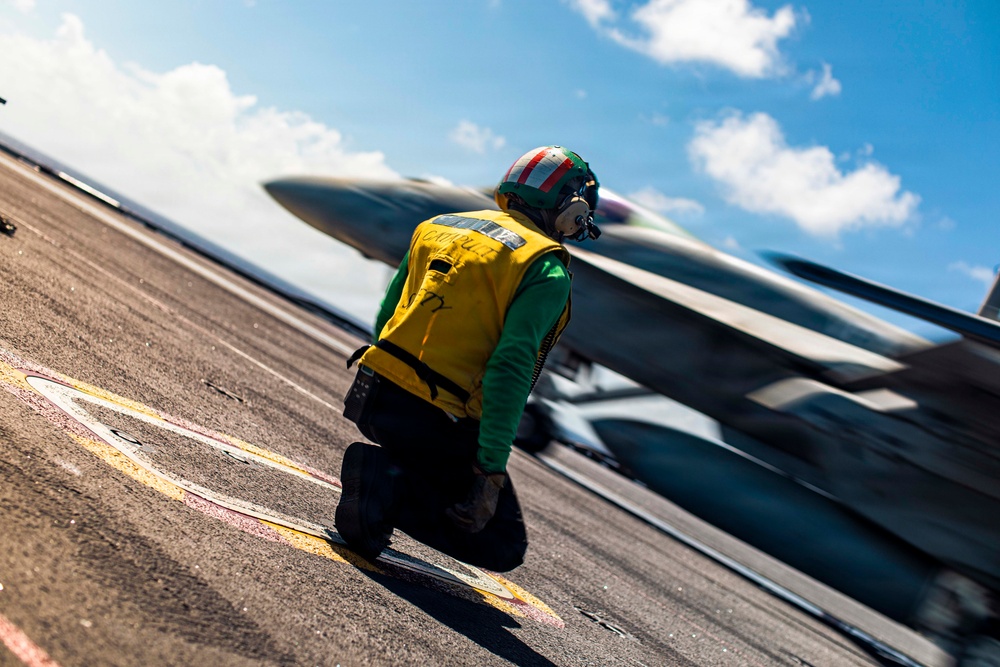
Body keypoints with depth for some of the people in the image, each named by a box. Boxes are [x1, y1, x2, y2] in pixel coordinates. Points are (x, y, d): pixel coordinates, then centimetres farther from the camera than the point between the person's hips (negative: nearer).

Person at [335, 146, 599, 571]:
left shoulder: (436, 227, 15)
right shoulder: (547, 272, -7)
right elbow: (510, 368, -19)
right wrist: (491, 471, -19)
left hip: (371, 393, 8)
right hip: (436, 422, -7)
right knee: (502, 548, 7)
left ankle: (383, 472, 9)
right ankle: (389, 482, -12)